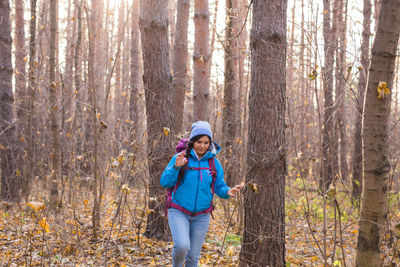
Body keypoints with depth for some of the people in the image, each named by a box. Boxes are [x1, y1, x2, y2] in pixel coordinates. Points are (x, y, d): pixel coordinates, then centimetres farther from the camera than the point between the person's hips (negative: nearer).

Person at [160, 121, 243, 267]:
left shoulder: (214, 163, 3)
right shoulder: (180, 158, -4)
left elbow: (220, 187, 5)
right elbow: (165, 183, -7)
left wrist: (228, 192, -18)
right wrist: (176, 167, -23)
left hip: (201, 216, 3)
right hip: (179, 212, -3)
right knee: (182, 246, -24)